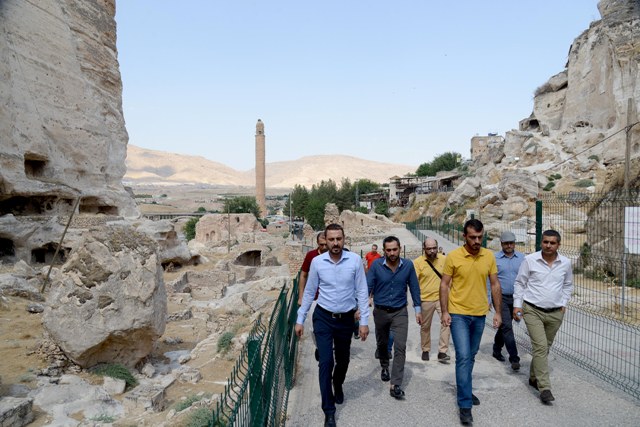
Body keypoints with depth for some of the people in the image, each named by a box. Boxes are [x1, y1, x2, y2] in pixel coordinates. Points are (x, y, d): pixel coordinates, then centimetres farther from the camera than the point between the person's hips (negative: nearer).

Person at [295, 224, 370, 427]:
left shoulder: (355, 260, -11)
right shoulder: (317, 262, -9)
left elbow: (362, 292, -6)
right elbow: (309, 292, 1)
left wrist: (364, 321, -8)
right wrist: (300, 319, 2)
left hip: (346, 319, 1)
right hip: (323, 318, -1)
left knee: (343, 360, 18)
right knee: (326, 362, -4)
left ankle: (338, 386, 51)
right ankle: (329, 410, 11)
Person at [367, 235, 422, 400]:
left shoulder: (408, 265, -10)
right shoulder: (376, 265, -13)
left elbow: (414, 287, 0)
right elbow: (368, 287, -10)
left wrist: (418, 309, 2)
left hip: (400, 312, -1)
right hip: (380, 311, 1)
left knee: (400, 347, -11)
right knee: (382, 343, 21)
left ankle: (396, 385, -5)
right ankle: (384, 367, 49)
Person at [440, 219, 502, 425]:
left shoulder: (489, 256, -1)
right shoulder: (453, 256, -11)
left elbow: (495, 284, 6)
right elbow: (444, 285, -6)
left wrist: (497, 312, 4)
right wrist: (445, 312, -10)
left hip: (480, 314, 4)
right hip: (458, 314, -4)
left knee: (471, 356, 18)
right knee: (463, 357, -8)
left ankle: (464, 389, 39)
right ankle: (465, 404, 2)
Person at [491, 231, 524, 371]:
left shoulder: (522, 258, 3)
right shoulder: (495, 259, -5)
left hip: (516, 297, 3)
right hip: (501, 298, -3)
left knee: (504, 325, 16)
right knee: (507, 327, -9)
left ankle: (497, 350, 33)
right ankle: (514, 358, -5)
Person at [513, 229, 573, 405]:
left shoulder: (565, 263, 2)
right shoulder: (530, 260, -7)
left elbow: (568, 285, 19)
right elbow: (519, 283, 1)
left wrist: (564, 303, 10)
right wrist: (517, 304, -3)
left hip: (555, 313, 4)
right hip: (533, 311, -4)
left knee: (544, 348, 14)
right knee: (540, 347, -12)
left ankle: (534, 377, 33)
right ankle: (544, 388, -7)